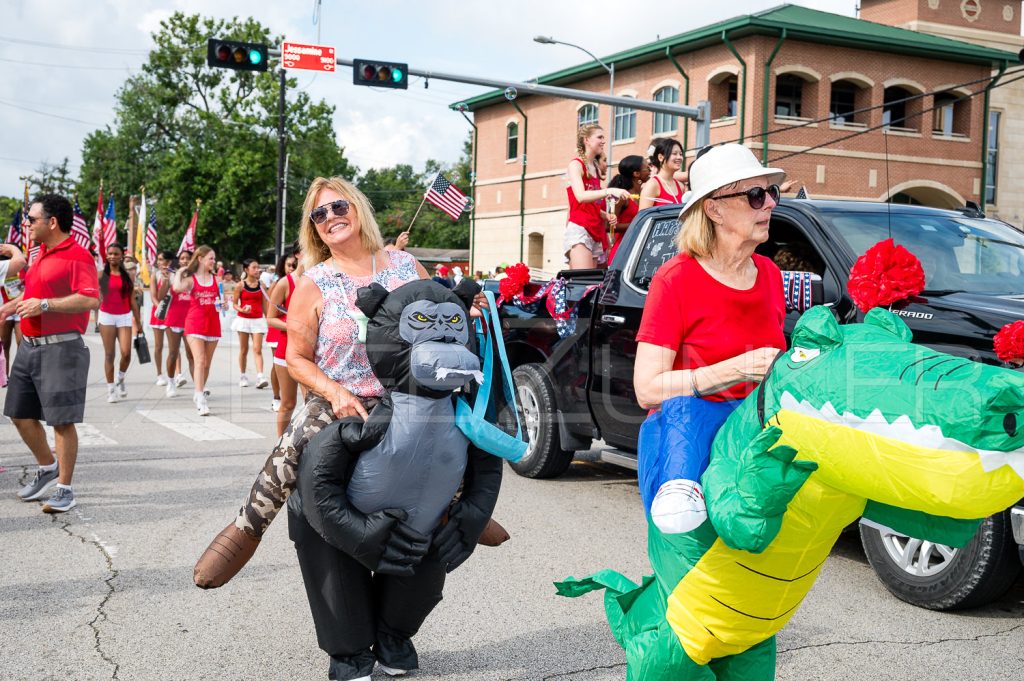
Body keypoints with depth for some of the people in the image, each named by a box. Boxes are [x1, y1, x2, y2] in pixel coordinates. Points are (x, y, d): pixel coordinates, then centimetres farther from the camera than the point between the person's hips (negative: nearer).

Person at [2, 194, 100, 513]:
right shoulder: (41, 255, 16)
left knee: (62, 421, -4)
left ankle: (65, 489, 6)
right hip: (29, 346, 9)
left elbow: (91, 299, -23)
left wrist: (44, 305, -24)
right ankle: (47, 468, 33)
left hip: (61, 349, -9)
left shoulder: (77, 256, -12)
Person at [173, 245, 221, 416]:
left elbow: (222, 298, 22)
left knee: (207, 363, 9)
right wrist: (179, 272, -7)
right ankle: (200, 400, -20)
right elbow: (177, 287, -22)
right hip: (195, 323, -4)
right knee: (200, 361, -15)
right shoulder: (191, 279, -1)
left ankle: (199, 394, 24)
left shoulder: (216, 279, 10)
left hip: (212, 323, 4)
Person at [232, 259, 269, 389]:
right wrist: (241, 309, -20)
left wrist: (268, 319, 8)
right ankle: (243, 376, 21)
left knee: (257, 349, -9)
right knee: (244, 350, 9)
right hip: (243, 319, -1)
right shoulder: (240, 286, -3)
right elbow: (234, 304, 0)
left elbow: (264, 305, 10)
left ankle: (260, 377, -19)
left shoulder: (261, 285, 4)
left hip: (258, 320, 1)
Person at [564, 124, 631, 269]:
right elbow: (581, 196, -20)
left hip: (596, 231, 8)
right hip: (579, 229, -8)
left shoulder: (595, 168, 21)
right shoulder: (576, 165, -2)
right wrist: (609, 191, -28)